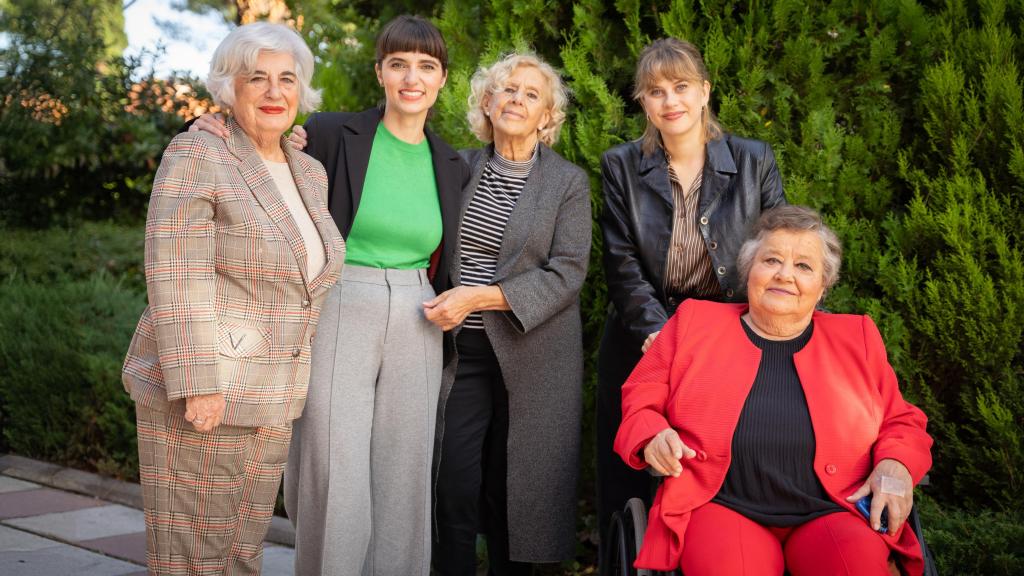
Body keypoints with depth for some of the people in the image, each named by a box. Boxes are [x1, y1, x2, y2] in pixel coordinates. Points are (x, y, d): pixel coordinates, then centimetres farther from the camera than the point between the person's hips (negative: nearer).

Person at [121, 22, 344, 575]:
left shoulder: (309, 174, 11)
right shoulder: (196, 156, -11)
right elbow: (176, 278, -18)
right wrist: (197, 386, -23)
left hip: (267, 400, 7)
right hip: (199, 394, -7)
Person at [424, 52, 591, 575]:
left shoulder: (568, 183, -2)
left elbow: (566, 275, -10)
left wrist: (479, 297, -17)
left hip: (531, 355, -2)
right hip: (463, 350, 2)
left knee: (511, 488, 5)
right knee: (455, 487, -3)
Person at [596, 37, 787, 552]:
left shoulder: (753, 161, 0)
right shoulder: (621, 167, 1)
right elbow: (622, 263, -5)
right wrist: (658, 331, -19)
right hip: (645, 345, 1)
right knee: (631, 491, 7)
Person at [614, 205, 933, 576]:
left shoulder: (857, 339, 16)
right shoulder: (695, 323, 12)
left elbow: (901, 422, 19)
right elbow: (640, 400, 14)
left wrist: (896, 466, -3)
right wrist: (652, 438, -8)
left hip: (828, 514, 2)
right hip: (726, 509, -1)